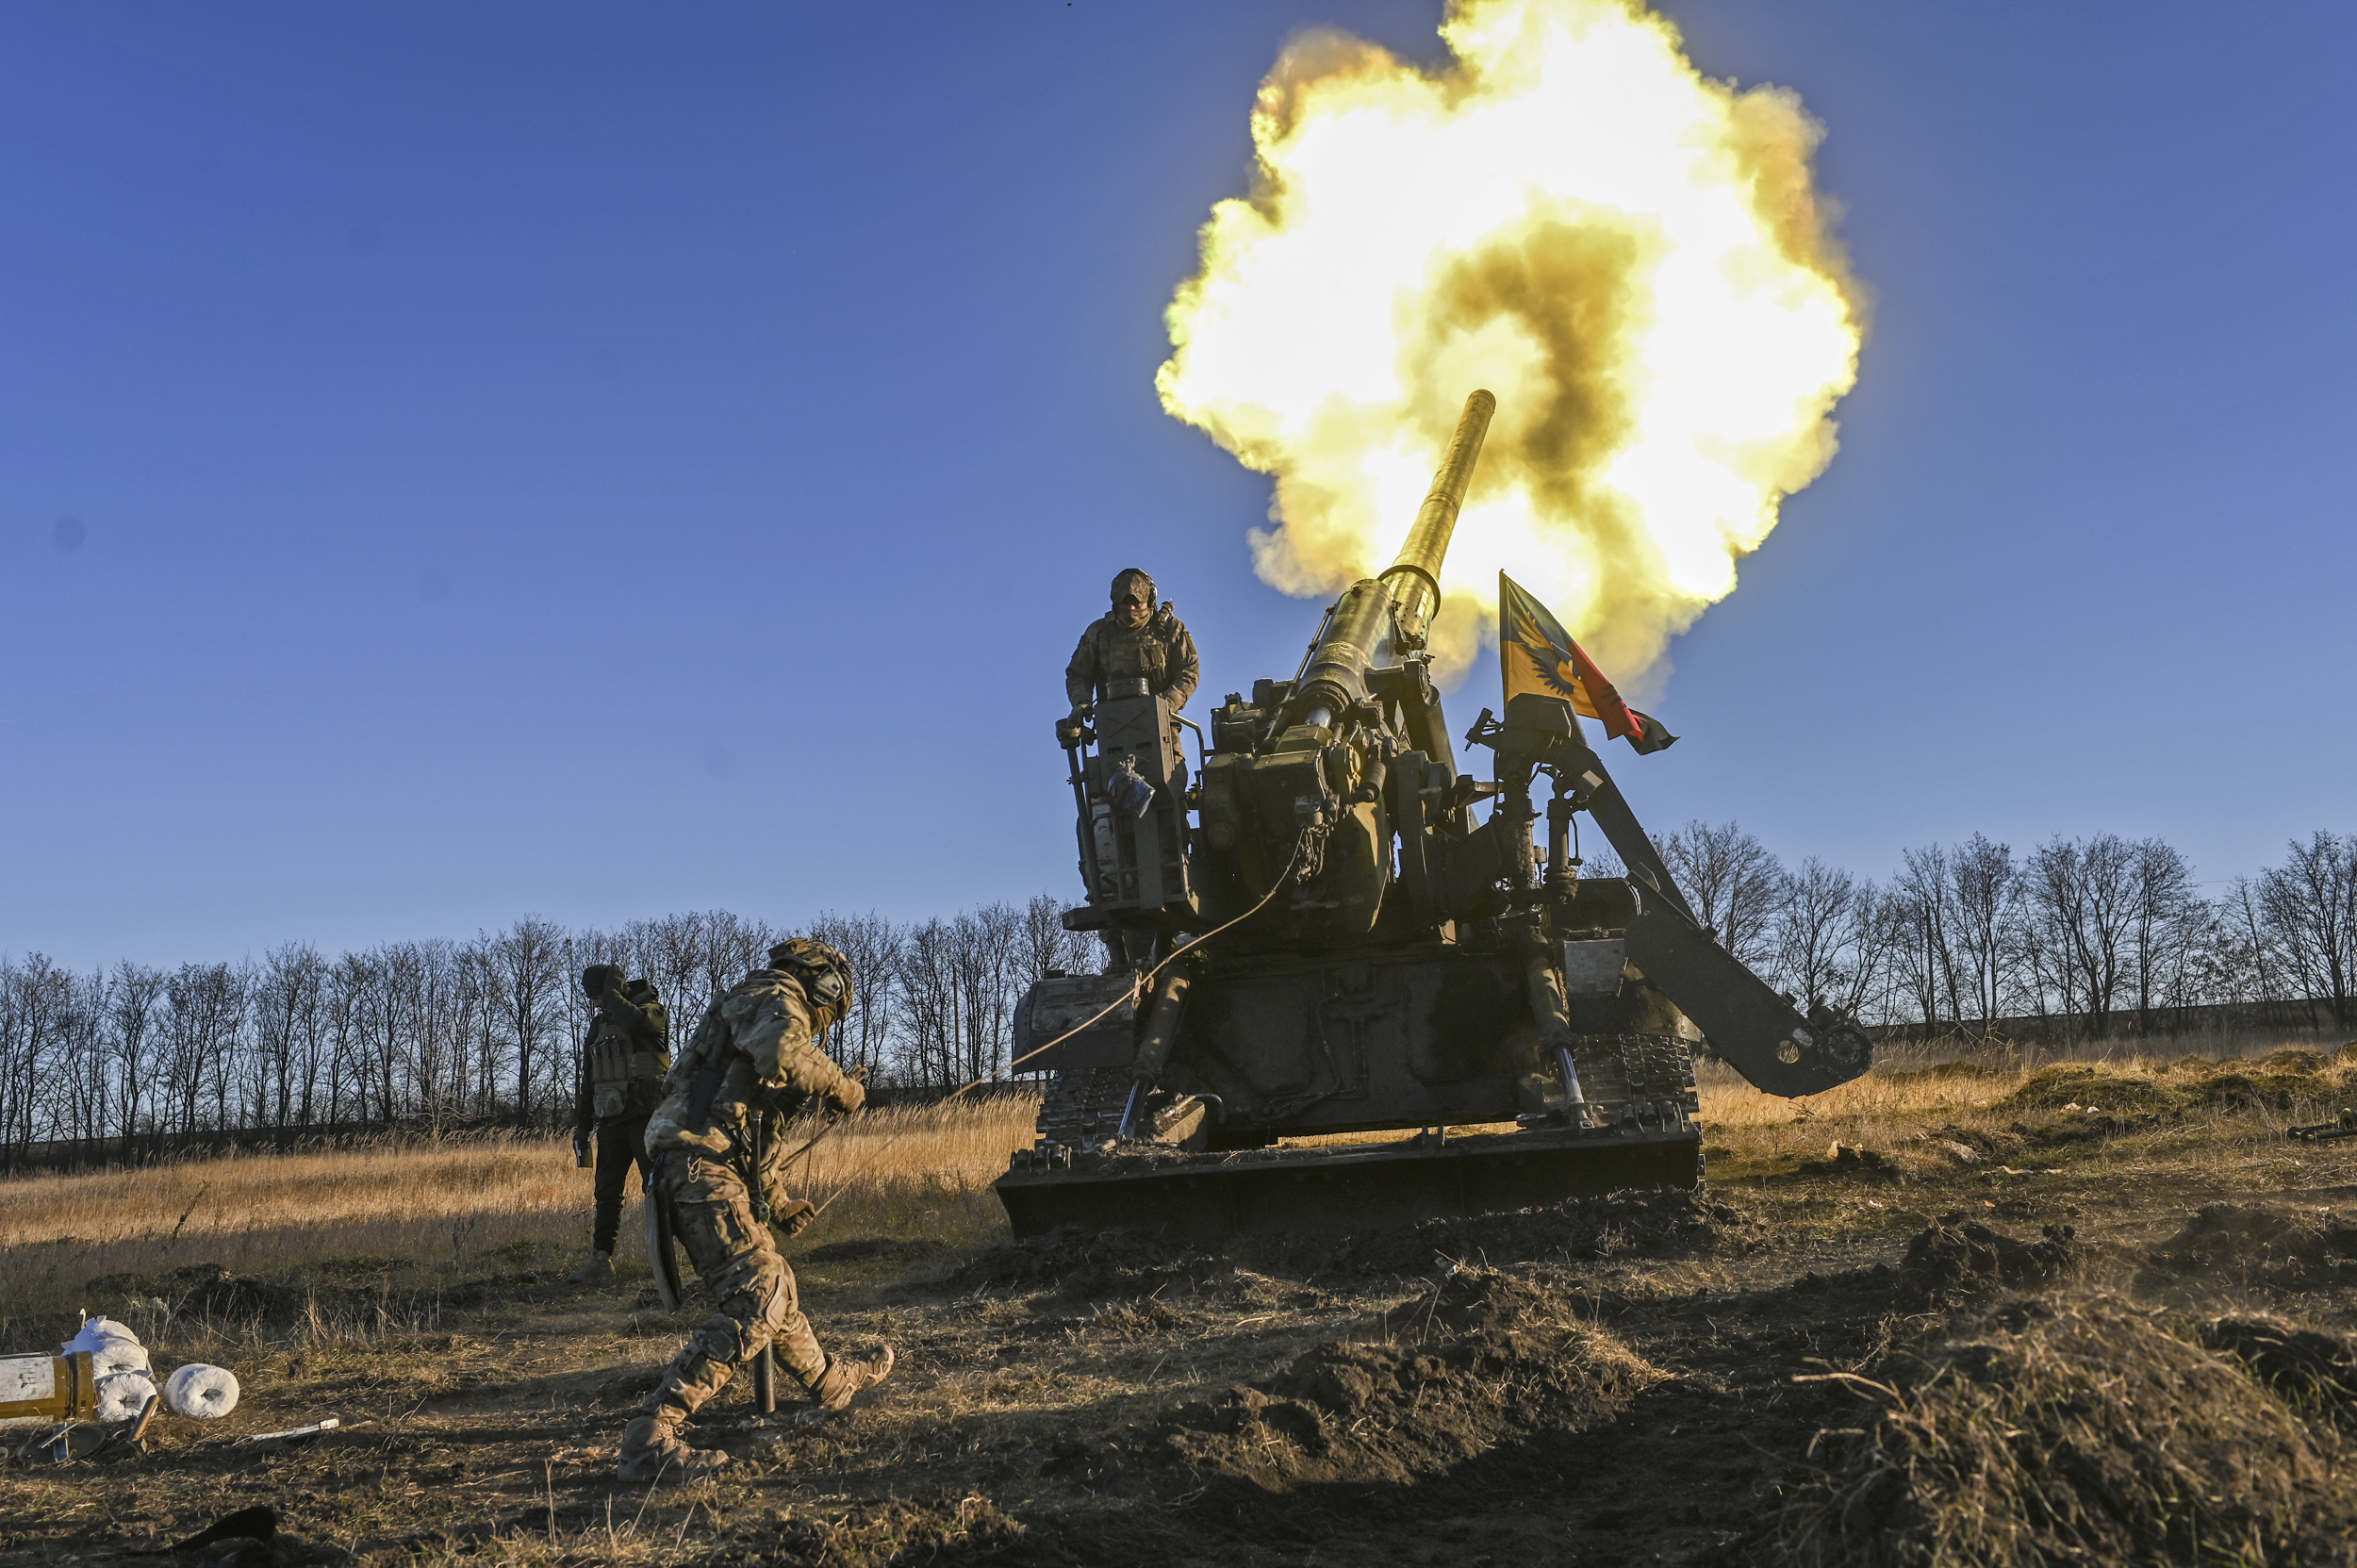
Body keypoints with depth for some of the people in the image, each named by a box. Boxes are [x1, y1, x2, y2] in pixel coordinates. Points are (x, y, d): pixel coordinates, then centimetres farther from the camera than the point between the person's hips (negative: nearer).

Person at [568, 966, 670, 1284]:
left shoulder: (651, 1010, -2)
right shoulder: (599, 1025, 18)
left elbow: (635, 1022, -29)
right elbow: (587, 1080, 23)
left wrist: (614, 993, -11)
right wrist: (581, 1126, 19)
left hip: (645, 1118, -6)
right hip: (610, 1123, 6)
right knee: (606, 1193, 3)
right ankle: (601, 1260, 5)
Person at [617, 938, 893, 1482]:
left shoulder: (771, 1007, 28)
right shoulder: (776, 997, -3)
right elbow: (782, 1051, -29)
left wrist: (778, 1201, 40)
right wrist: (840, 1086, -12)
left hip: (713, 1170, 11)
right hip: (703, 1166, -11)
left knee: (772, 1282, 26)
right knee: (757, 1303, -18)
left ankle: (830, 1380, 47)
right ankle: (650, 1437, -22)